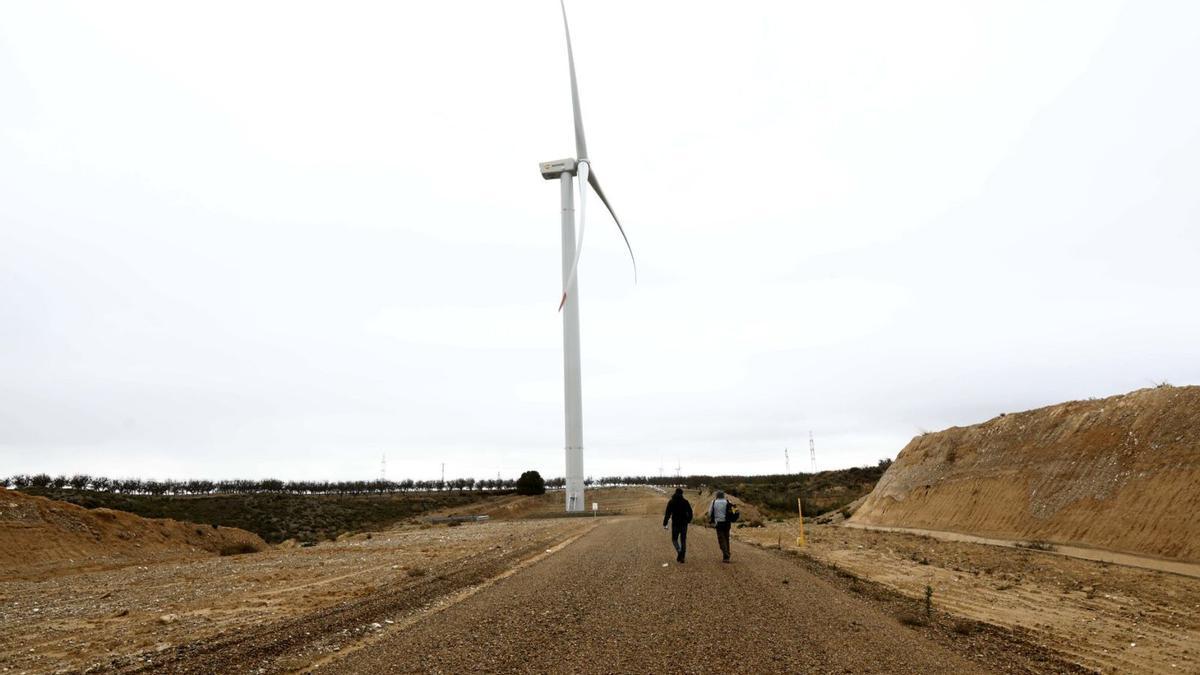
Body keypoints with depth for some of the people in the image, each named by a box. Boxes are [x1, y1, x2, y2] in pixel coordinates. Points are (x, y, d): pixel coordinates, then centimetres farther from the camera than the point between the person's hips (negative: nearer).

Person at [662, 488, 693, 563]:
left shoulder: (671, 502, -4)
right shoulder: (686, 502, 0)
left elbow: (667, 514, -7)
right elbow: (690, 513, 1)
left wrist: (664, 524, -3)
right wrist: (688, 520, 18)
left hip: (675, 524, -1)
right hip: (684, 524, 1)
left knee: (674, 539, 12)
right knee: (683, 540, 9)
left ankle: (679, 551, -15)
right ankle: (682, 557, 6)